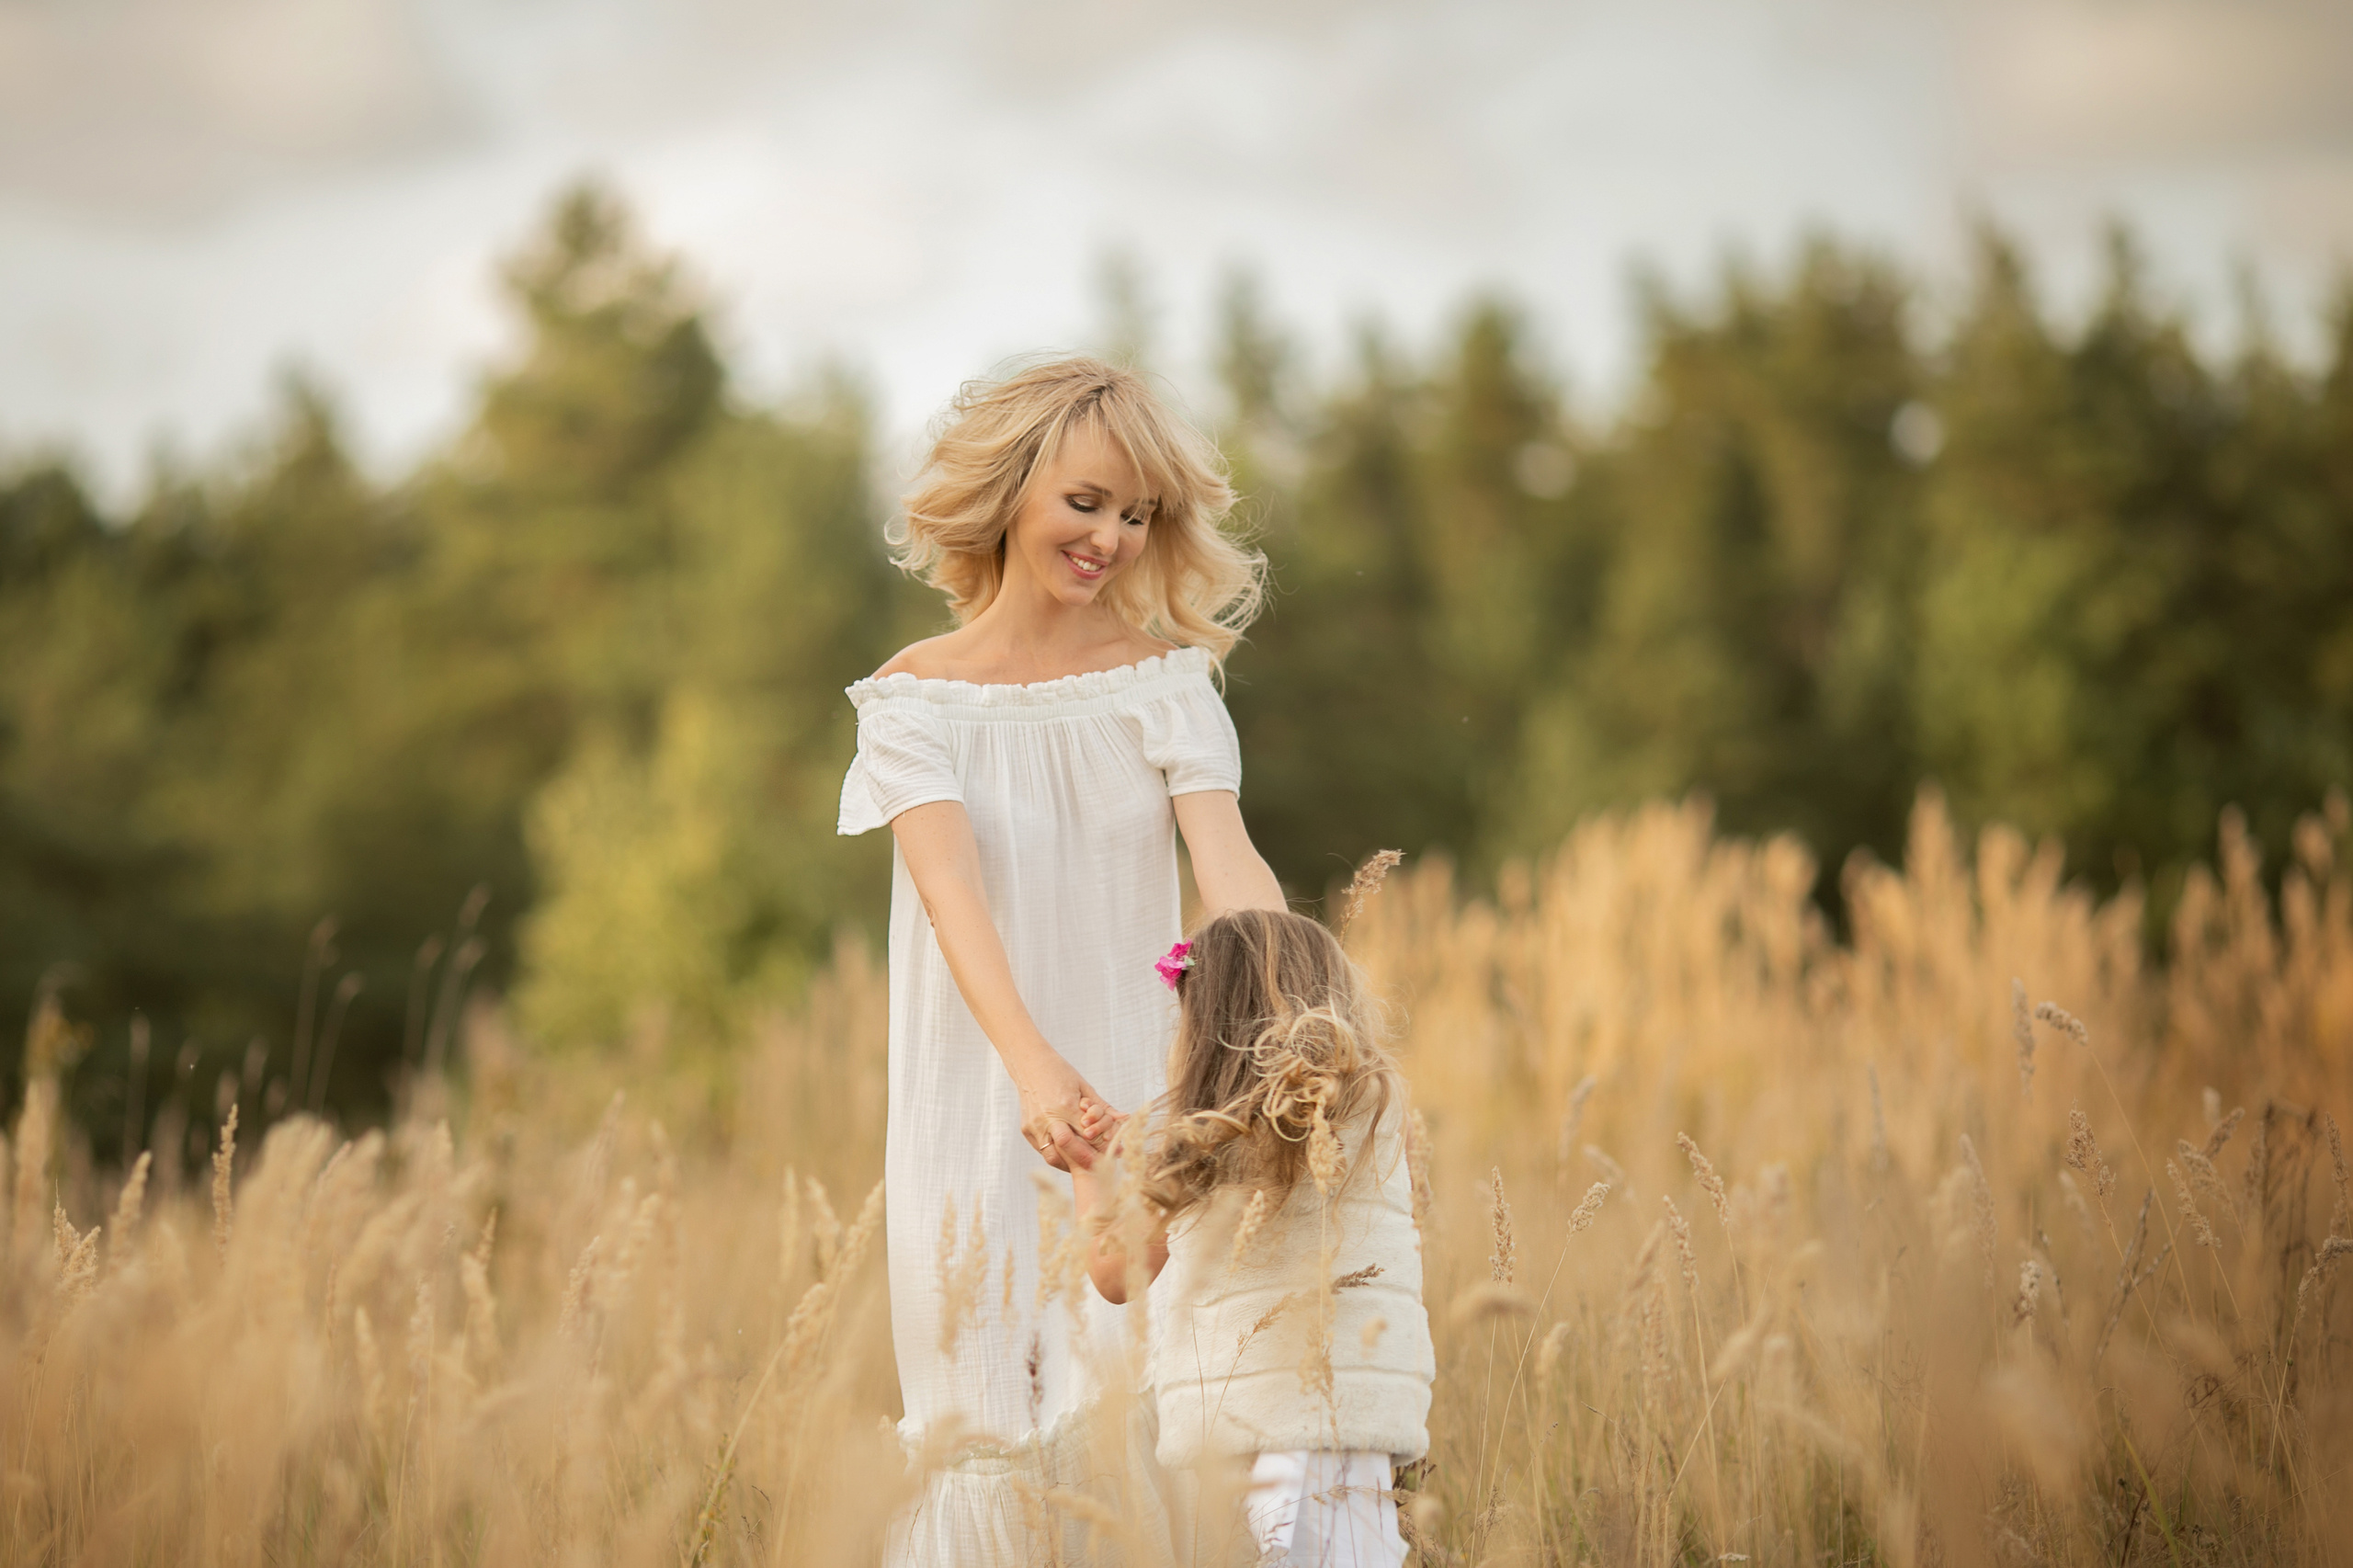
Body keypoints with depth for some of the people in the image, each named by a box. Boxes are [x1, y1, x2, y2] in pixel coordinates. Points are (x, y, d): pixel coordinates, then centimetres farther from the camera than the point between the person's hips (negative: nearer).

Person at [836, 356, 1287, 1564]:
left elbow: (1226, 861, -9)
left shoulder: (1167, 681, 6)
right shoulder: (919, 698, -1)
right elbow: (954, 894, -17)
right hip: (978, 1114, -1)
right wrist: (1036, 1066, -35)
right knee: (993, 1439, -1)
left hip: (1136, 1101, 2)